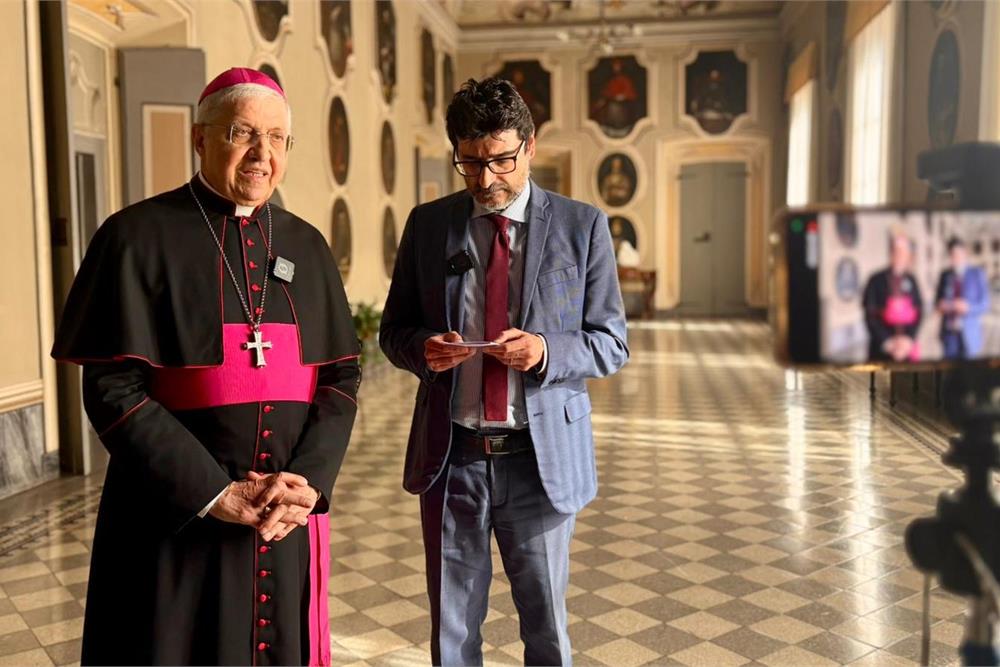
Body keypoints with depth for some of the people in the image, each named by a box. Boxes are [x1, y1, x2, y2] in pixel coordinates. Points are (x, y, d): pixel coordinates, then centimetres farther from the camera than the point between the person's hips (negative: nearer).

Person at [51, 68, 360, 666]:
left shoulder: (306, 246, 7)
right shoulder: (139, 236, -6)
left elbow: (342, 375, 4)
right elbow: (114, 390, -10)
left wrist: (309, 480, -11)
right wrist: (215, 495, -16)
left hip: (290, 518, 4)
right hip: (177, 522, -4)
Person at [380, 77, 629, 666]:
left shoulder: (582, 226, -2)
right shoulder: (428, 224, 4)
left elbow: (612, 343, 0)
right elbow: (393, 331, 10)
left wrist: (548, 351, -20)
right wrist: (421, 348, -13)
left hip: (543, 457, -1)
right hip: (450, 457, 2)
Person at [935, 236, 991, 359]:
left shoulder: (977, 273, 0)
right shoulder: (945, 275, 8)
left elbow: (985, 305, -1)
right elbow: (938, 300, 15)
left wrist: (968, 307, -18)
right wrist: (941, 305, -7)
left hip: (970, 333, -2)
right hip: (949, 332, 2)